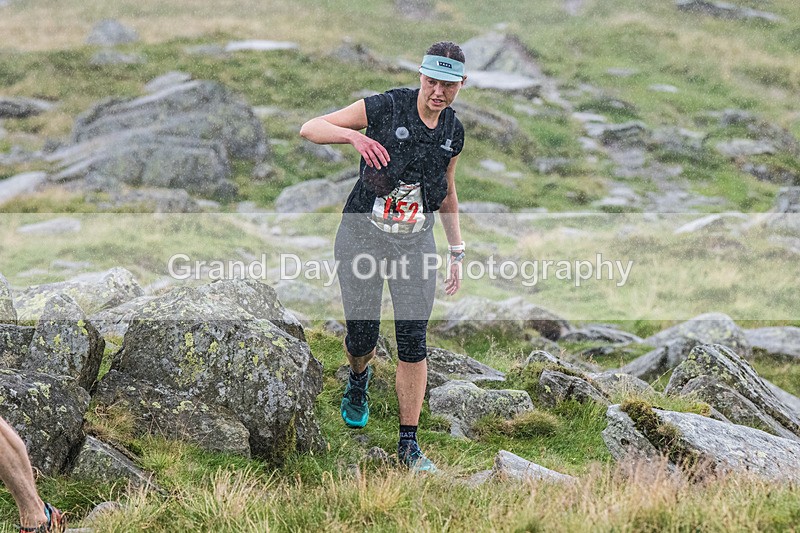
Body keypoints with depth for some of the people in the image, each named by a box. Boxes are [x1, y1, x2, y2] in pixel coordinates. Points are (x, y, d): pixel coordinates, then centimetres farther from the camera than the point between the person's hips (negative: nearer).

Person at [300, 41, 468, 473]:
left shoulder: (453, 131, 3)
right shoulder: (385, 108, -13)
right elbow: (309, 129, -16)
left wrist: (457, 251, 17)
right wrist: (352, 135, -35)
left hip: (416, 241, 3)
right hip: (362, 234, -3)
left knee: (413, 342, -6)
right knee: (361, 336, 4)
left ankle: (408, 443, 3)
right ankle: (358, 381, 43)